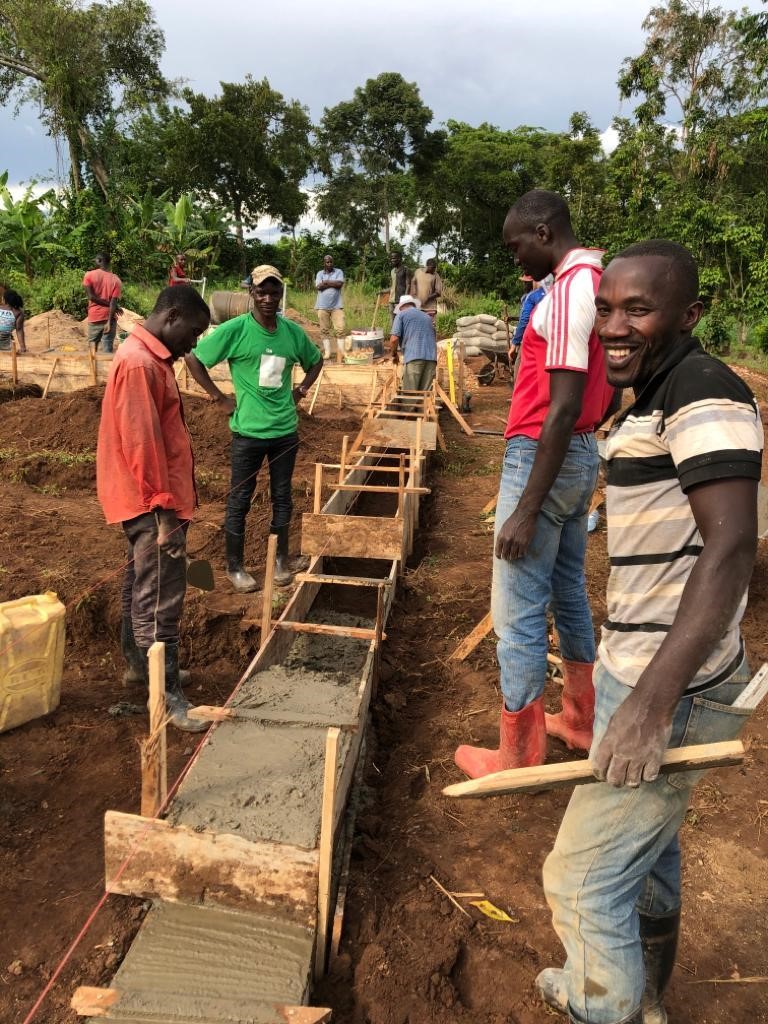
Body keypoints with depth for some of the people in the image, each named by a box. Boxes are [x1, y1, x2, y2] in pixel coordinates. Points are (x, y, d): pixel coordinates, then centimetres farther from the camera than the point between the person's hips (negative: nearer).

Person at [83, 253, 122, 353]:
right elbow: (113, 302, -11)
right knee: (108, 349, 2)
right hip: (109, 318, 0)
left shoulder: (89, 275, -4)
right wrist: (109, 322, -15)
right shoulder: (116, 280, -3)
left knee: (92, 343, 17)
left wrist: (110, 305, -6)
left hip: (94, 318, 0)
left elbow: (91, 297, -11)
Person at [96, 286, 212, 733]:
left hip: (151, 500, 10)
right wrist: (164, 510, -22)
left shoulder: (150, 357, 14)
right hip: (153, 504, -10)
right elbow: (142, 444, -24)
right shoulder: (140, 363, -19)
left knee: (142, 587, 19)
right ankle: (168, 695, 4)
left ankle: (142, 666, 33)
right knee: (161, 598, -5)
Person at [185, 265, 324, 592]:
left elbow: (315, 360, 21)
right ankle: (235, 567, 21)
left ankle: (281, 559, 29)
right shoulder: (235, 329, -10)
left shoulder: (292, 331, 3)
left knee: (282, 497, 13)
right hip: (248, 431, -4)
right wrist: (219, 397, -7)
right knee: (240, 499, 7)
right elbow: (194, 359, -6)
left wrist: (301, 390, 9)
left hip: (286, 430, 4)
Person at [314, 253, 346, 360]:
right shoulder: (319, 273, 10)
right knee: (324, 330, 3)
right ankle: (327, 352, 9)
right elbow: (318, 287, -7)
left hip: (337, 306, -1)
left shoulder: (339, 272, 7)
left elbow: (340, 284, -11)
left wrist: (326, 282, -5)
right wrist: (333, 283, -6)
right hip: (322, 306, 1)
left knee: (340, 329, -7)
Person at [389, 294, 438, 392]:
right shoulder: (427, 317, 28)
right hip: (431, 358, 5)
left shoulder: (401, 315, 12)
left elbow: (394, 339, 0)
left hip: (413, 358, -5)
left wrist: (394, 354, 16)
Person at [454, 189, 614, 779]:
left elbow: (562, 410, -23)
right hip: (583, 457, 10)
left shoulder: (570, 288, -17)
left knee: (519, 614, -1)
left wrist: (525, 511, -22)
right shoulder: (600, 284, 13)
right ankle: (580, 719, 36)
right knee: (569, 592, 19)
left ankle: (517, 758, 12)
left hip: (545, 459, -10)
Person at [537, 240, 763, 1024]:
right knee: (646, 848, 25)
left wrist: (652, 701, -35)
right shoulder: (655, 400, 12)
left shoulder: (705, 393, -18)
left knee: (585, 877, 2)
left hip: (670, 692, -10)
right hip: (641, 672, 10)